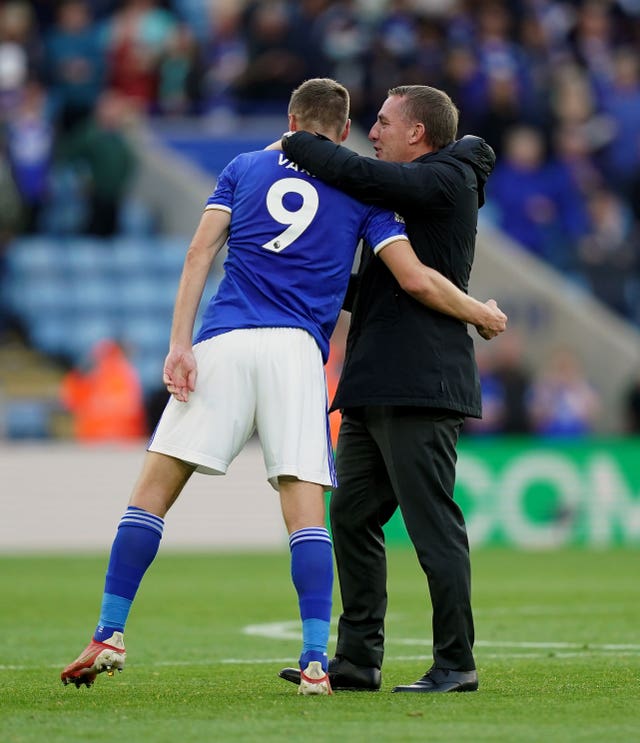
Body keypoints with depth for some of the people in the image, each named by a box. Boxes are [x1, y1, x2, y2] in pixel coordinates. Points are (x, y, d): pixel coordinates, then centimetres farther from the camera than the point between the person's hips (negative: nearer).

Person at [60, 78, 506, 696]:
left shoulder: (244, 169, 17)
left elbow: (200, 254, 5)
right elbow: (414, 278, 4)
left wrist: (179, 344, -1)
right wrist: (481, 314, 19)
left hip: (223, 342, 1)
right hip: (298, 350, 0)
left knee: (154, 489, 4)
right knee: (304, 505, -2)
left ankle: (110, 635, 0)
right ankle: (315, 660, -12)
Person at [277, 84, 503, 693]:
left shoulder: (447, 181, -8)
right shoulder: (415, 189, 22)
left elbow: (358, 175, -20)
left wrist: (292, 145, -7)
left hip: (419, 388, -10)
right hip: (373, 391, 10)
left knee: (433, 526, -8)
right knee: (352, 518, 10)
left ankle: (456, 664, -5)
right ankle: (357, 659, 14)